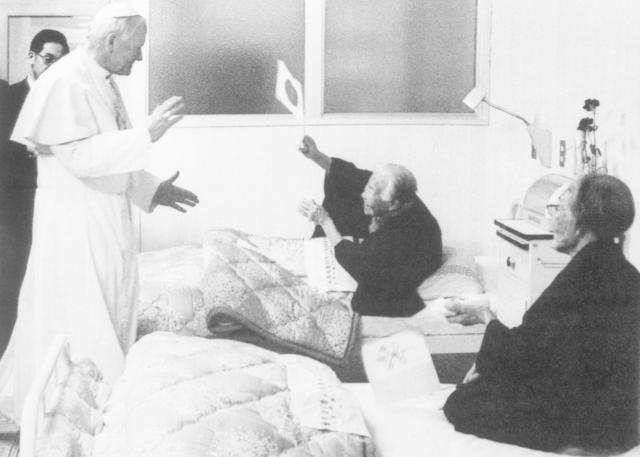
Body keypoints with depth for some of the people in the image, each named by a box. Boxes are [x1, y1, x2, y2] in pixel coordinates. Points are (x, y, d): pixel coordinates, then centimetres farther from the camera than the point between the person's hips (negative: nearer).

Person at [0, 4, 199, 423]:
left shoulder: (104, 82, 11)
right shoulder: (65, 82, -16)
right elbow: (79, 155, -25)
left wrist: (153, 189, 14)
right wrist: (147, 134, -26)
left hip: (109, 216, 9)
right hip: (74, 219, -9)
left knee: (112, 319, 14)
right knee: (79, 323, -2)